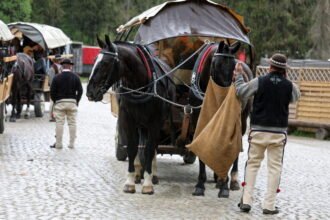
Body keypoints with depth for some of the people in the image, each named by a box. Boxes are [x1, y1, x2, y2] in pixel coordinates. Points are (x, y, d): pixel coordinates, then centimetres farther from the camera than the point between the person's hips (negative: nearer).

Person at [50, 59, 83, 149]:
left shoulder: (57, 77, -2)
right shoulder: (75, 77, 1)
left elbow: (52, 91, -3)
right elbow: (80, 90, -1)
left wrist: (55, 101, 9)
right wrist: (76, 101, 9)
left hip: (60, 102, -1)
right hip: (72, 102, 1)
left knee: (59, 123, 1)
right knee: (72, 123, 7)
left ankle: (58, 144, 2)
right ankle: (72, 143, 8)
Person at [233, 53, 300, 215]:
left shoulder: (259, 82, -6)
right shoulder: (289, 86, -3)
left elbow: (240, 93, 6)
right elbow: (296, 97, 19)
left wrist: (238, 76, 21)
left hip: (258, 130, 0)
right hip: (278, 132, 0)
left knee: (252, 164, 11)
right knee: (274, 167, 5)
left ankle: (246, 201, 7)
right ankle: (269, 205, 3)